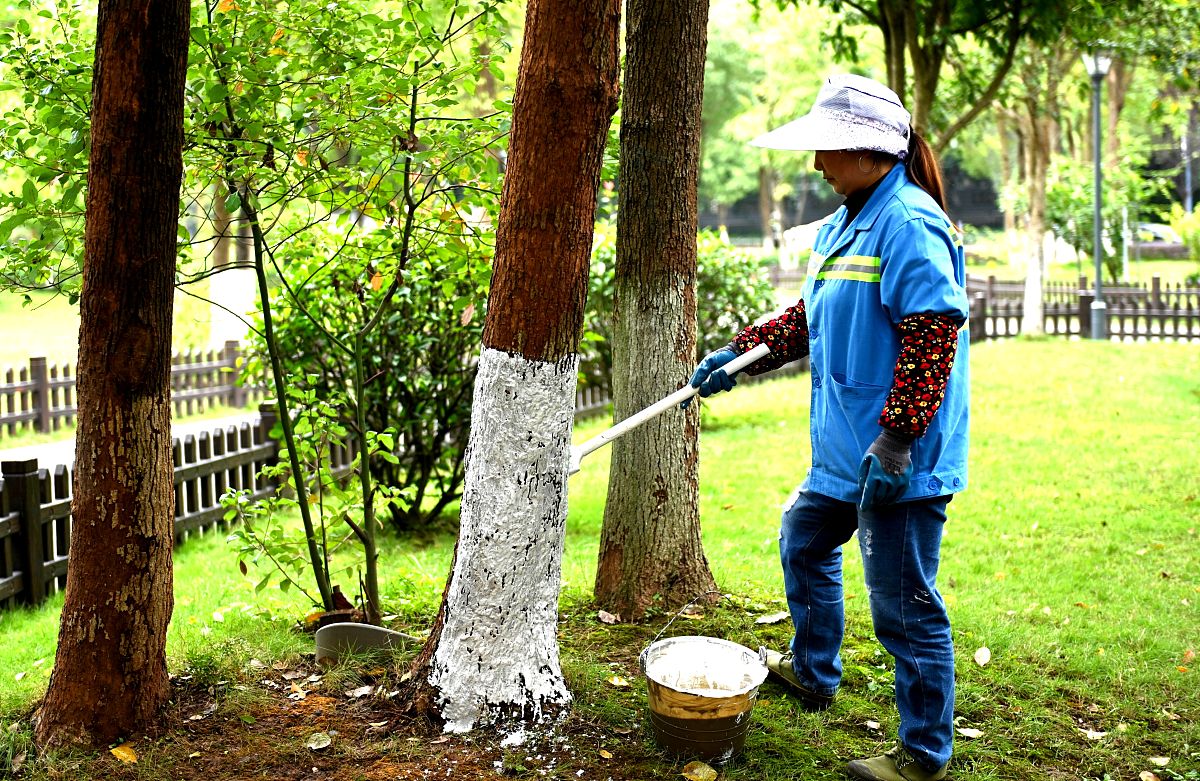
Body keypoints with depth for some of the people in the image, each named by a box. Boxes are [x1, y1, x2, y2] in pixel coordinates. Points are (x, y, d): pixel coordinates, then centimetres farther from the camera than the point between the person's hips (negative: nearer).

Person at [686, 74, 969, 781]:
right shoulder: (843, 225, 14)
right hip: (842, 453, 11)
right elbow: (808, 319, 23)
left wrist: (896, 441, -26)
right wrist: (739, 356, 13)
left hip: (900, 461, -11)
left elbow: (932, 334, -24)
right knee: (803, 543, 28)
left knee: (904, 604, -1)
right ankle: (812, 671, 49)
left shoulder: (909, 224, -18)